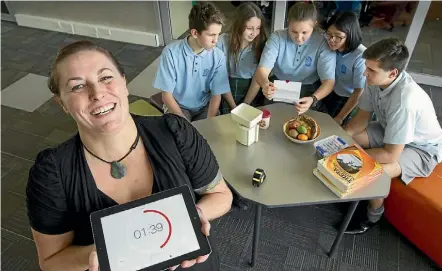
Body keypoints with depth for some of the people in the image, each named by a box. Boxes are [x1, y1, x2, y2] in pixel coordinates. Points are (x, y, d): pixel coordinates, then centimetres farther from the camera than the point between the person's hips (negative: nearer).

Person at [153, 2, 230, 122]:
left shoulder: (218, 56, -14)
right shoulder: (171, 52, -20)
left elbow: (216, 95, -7)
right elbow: (166, 95, -14)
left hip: (205, 106, 2)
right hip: (177, 105, -2)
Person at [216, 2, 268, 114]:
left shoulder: (261, 44, -4)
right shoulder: (223, 41, -8)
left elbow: (257, 79, -4)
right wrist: (234, 107, -11)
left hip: (251, 91, 1)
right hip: (226, 90, -1)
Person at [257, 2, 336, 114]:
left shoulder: (323, 44, -14)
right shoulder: (277, 37, -11)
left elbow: (328, 81, -17)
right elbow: (262, 69, -19)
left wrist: (313, 99, -39)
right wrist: (265, 84, -44)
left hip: (309, 91, -1)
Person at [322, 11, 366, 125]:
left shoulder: (360, 57, -32)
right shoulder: (332, 46, -19)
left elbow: (358, 92, -21)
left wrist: (339, 118, -13)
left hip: (347, 99, -4)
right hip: (329, 92, 4)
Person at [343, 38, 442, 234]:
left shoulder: (405, 100, -39)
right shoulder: (376, 80, -20)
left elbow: (391, 154, -33)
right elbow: (363, 116, -5)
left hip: (422, 148, -7)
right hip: (389, 130, 7)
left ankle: (373, 217, 2)